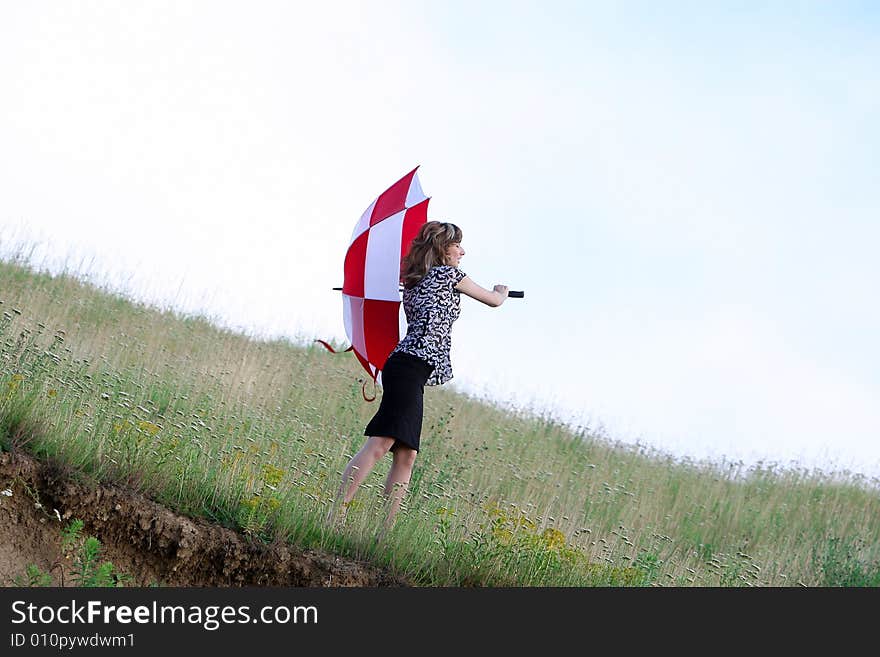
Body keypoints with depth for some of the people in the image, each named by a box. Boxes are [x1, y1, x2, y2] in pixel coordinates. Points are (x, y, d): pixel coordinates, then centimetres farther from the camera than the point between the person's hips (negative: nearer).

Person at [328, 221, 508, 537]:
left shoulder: (414, 281, 25)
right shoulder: (448, 274, 4)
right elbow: (493, 301, 16)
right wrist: (501, 292, 40)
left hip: (404, 366, 10)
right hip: (413, 366, -10)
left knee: (405, 456, 4)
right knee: (381, 443, -19)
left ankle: (383, 533, -3)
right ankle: (333, 520, -29)